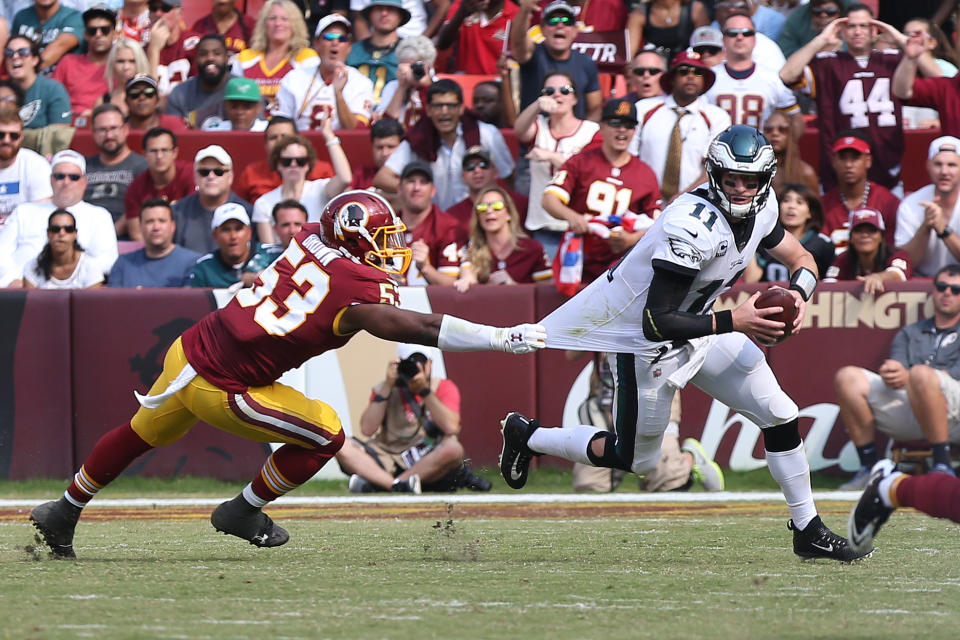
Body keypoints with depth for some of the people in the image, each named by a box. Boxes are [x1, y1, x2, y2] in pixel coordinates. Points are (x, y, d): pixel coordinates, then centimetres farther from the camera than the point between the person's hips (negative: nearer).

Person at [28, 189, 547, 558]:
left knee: (143, 433, 30)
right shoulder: (357, 296, -19)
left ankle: (66, 511, 47)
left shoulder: (312, 240, -1)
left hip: (188, 351, 8)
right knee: (324, 436, 3)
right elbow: (426, 330, -18)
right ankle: (243, 512, 18)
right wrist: (506, 338, -15)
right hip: (220, 390, -8)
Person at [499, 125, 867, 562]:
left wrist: (797, 295, -14)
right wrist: (734, 322, -36)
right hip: (648, 345, -8)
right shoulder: (694, 225, -35)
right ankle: (528, 436, 29)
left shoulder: (761, 209, -9)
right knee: (635, 461, 8)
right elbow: (656, 323, -35)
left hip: (698, 331, 8)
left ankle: (808, 530, 15)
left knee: (780, 416, 2)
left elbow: (800, 259, 9)